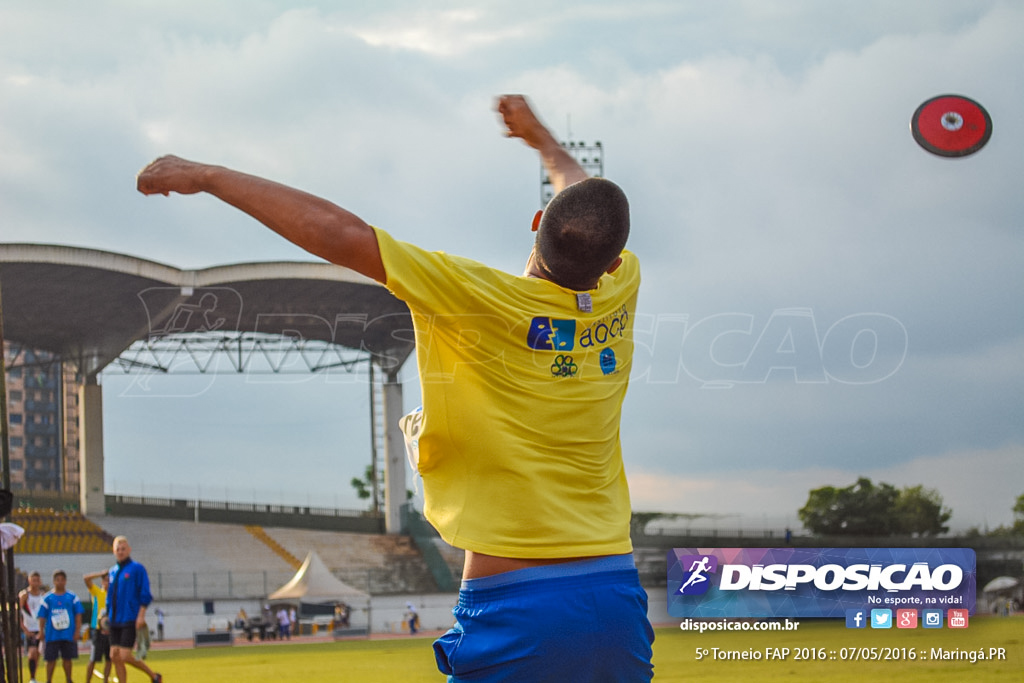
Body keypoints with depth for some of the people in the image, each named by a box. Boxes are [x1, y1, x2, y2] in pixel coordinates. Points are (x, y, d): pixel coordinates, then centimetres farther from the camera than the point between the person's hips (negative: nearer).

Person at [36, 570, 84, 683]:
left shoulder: (72, 597, 5)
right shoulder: (47, 598, 3)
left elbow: (78, 616, 6)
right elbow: (42, 618, 4)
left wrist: (77, 632, -3)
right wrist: (42, 633, -4)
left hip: (68, 635, 1)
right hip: (52, 635, -1)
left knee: (67, 659, 5)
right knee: (51, 660, 1)